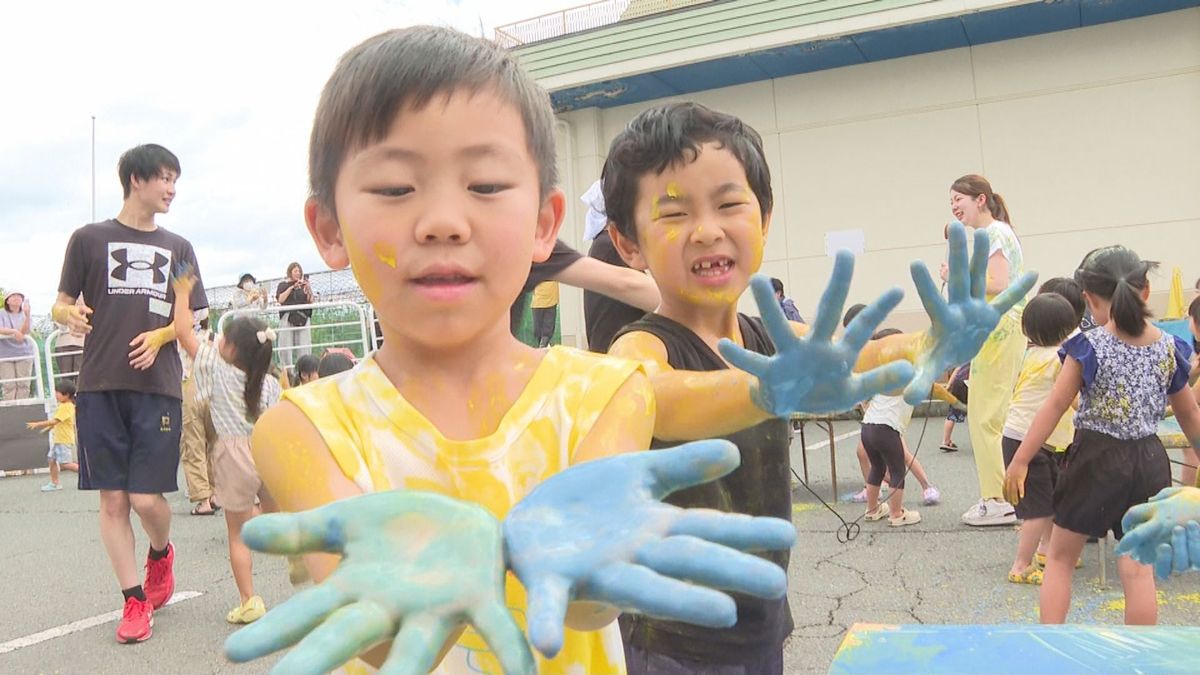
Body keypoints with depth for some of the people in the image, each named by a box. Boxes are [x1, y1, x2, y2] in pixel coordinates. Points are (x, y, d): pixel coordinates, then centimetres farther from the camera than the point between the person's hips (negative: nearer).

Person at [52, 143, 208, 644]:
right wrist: (70, 313, -14)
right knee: (112, 499, 1)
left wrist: (160, 336, -6)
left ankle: (161, 553, 26)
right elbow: (61, 305, 9)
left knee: (147, 498, -6)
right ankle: (135, 600, 12)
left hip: (158, 385, 1)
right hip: (99, 386, 0)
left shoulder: (178, 248, 14)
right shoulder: (89, 239, 8)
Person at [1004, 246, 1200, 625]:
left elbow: (1055, 407, -11)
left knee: (1061, 557, 10)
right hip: (1148, 461, 4)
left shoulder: (1088, 347, -11)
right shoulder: (1169, 348, 2)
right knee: (1138, 569, 9)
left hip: (1097, 458, -4)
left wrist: (1020, 461, -6)